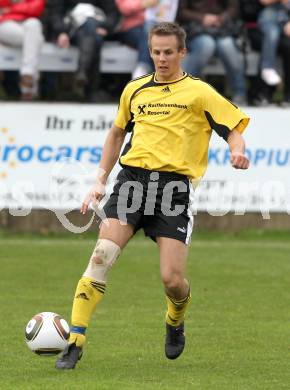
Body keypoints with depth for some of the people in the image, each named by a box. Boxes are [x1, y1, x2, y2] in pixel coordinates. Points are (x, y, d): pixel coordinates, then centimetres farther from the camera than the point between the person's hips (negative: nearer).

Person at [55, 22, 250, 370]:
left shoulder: (198, 92, 4)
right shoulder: (134, 90, 16)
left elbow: (235, 128, 3)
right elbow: (117, 132, 30)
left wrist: (237, 152, -20)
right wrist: (100, 181, 23)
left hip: (175, 184, -3)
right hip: (133, 178, 3)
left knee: (172, 279, -9)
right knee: (101, 256, -18)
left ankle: (175, 323, 27)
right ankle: (75, 342, -17)